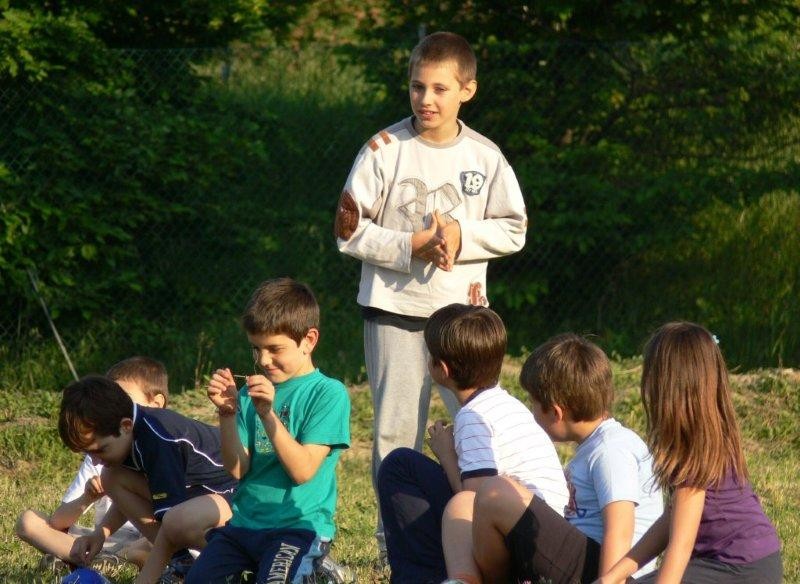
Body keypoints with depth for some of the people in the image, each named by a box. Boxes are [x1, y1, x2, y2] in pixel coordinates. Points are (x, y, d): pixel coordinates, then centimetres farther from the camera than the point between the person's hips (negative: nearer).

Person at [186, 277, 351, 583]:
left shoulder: (328, 393, -4)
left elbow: (303, 471, -13)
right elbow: (237, 469, 3)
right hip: (244, 523, 4)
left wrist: (267, 413, -20)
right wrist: (227, 412, -9)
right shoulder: (251, 392, 10)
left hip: (299, 526, -4)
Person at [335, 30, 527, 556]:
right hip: (394, 310, -1)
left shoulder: (485, 157, 1)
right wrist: (410, 247, -17)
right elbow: (351, 231, -6)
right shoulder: (385, 150, -5)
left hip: (463, 308, 1)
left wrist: (463, 234, -13)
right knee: (396, 430, 3)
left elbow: (513, 231, 5)